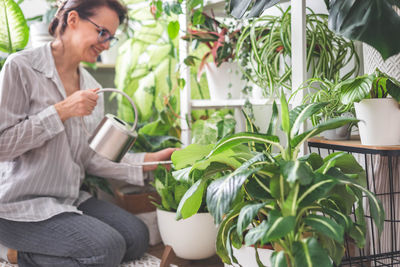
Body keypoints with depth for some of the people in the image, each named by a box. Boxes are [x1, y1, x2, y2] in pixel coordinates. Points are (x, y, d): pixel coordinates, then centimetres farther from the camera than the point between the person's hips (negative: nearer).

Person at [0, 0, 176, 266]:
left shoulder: (91, 87, 9)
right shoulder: (22, 67, -12)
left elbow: (91, 158, 6)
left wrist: (147, 161, -3)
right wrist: (61, 112, -21)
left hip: (69, 199, 8)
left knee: (137, 236, -5)